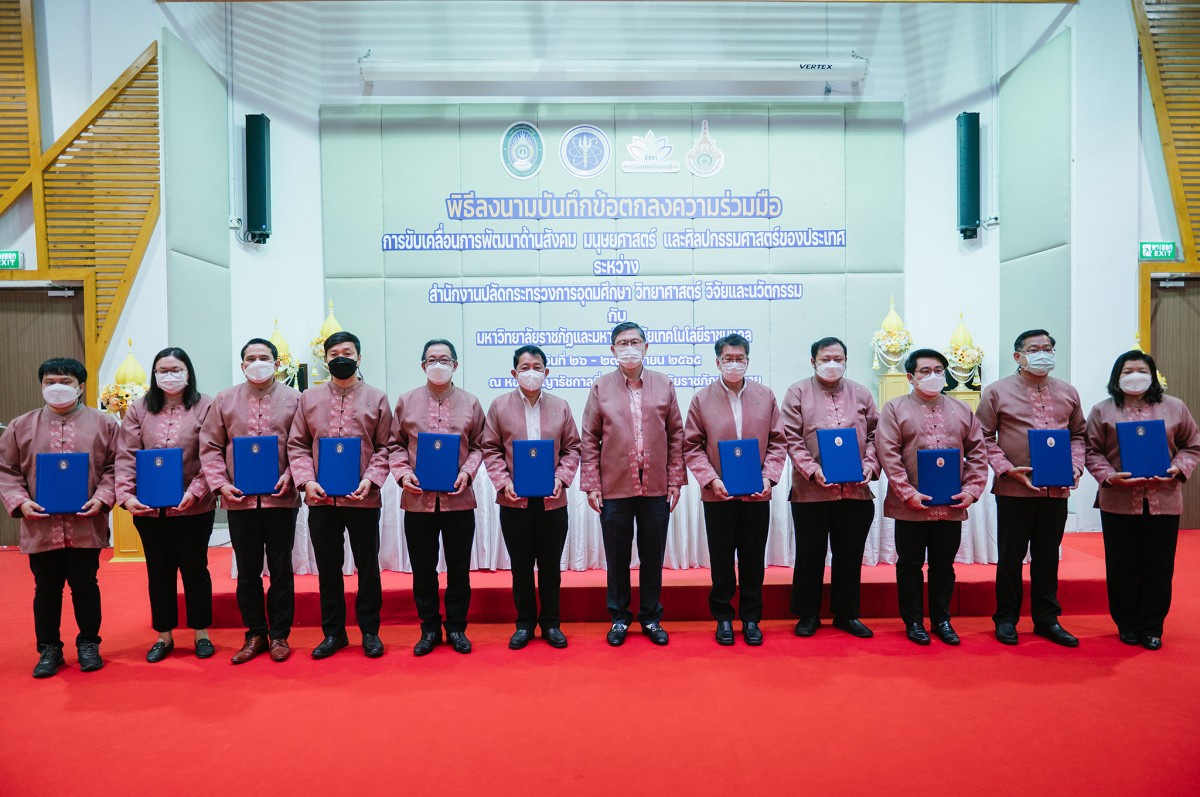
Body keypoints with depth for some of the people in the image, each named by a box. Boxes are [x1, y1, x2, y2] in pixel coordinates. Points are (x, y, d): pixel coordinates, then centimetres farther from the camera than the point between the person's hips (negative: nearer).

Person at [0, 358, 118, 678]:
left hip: (86, 526, -1)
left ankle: (88, 643, 26)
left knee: (86, 586, 9)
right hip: (41, 527, 1)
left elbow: (114, 466, 1)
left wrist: (102, 497, -12)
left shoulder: (103, 423, 2)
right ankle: (49, 648, 27)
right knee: (46, 589, 12)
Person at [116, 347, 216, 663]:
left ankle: (202, 633, 24)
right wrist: (126, 494, -12)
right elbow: (127, 456, 0)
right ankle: (164, 636, 28)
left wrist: (194, 492, -19)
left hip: (194, 508, -3)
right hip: (149, 508, 3)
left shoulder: (205, 407, -5)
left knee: (195, 569, 9)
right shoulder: (140, 409, 4)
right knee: (159, 572, 13)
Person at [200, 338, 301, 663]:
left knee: (281, 569, 8)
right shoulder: (225, 400, 7)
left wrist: (290, 476, -13)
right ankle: (255, 635, 24)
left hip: (280, 498, -2)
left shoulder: (293, 399, 1)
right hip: (240, 500, 2)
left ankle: (279, 635, 20)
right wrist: (220, 483, -5)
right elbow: (210, 446, 6)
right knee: (247, 571, 11)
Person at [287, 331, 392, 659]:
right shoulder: (309, 398, 7)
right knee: (327, 568, 12)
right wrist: (306, 480, -8)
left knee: (367, 566, 9)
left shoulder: (377, 398, 2)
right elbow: (297, 445, 6)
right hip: (321, 499, 2)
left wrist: (371, 479, -13)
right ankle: (333, 632, 26)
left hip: (363, 499, -2)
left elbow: (384, 447, 1)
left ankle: (370, 630, 23)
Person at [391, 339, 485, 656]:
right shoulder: (406, 401, 5)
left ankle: (456, 627, 24)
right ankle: (429, 629, 26)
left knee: (459, 569, 9)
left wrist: (467, 472, -9)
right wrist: (402, 473, -8)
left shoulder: (470, 403, 4)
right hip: (418, 499, 1)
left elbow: (478, 446, 7)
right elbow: (396, 445, 8)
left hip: (459, 499, 0)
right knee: (423, 569, 10)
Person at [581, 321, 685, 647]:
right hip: (614, 489, -1)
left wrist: (676, 479, 2)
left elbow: (676, 434, 7)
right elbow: (589, 440, 1)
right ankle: (619, 618, 26)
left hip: (656, 488, 1)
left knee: (653, 558, 11)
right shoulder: (601, 388, 2)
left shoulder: (664, 385, 5)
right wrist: (591, 484, -4)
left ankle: (651, 617, 27)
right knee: (617, 558, 10)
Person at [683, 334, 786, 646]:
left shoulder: (766, 396, 3)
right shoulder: (701, 399, -1)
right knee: (721, 561, 9)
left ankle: (751, 618, 26)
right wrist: (711, 480, -13)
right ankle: (723, 617, 25)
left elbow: (777, 442, 5)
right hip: (718, 495, -1)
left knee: (753, 560, 11)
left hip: (757, 494, 1)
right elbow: (692, 447, -1)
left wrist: (768, 476, -8)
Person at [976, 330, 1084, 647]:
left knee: (1048, 556, 13)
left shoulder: (1068, 393, 11)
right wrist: (1008, 469, -13)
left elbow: (1078, 434, 17)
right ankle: (1006, 619, 18)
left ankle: (1047, 619, 26)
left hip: (1057, 490, 4)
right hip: (1014, 490, -4)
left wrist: (1076, 466, 1)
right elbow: (984, 437, -3)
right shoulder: (997, 392, -2)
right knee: (1011, 556, 6)